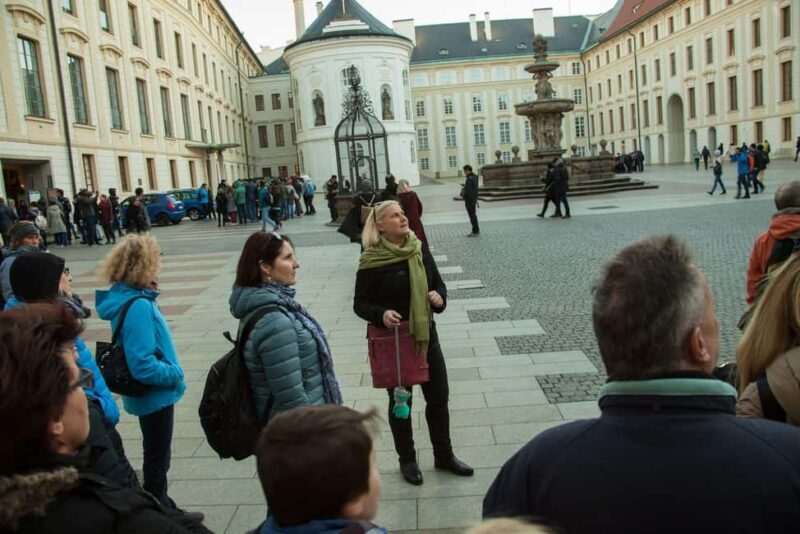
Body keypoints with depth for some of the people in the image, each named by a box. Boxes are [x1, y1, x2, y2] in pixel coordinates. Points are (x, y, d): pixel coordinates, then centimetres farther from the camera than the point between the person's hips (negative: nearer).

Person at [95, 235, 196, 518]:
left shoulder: (130, 297, 0)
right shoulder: (138, 306, -29)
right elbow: (142, 365, -30)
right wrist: (176, 375, -16)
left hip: (151, 394, 9)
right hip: (155, 395, -9)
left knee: (157, 455, 24)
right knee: (157, 458, 9)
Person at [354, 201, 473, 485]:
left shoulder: (420, 249, -2)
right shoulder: (372, 261, -15)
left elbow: (438, 283, 9)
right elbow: (360, 304, -9)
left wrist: (440, 297, -14)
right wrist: (381, 314, -28)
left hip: (426, 334, 5)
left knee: (439, 396, 13)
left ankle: (444, 455, 33)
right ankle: (407, 460, 32)